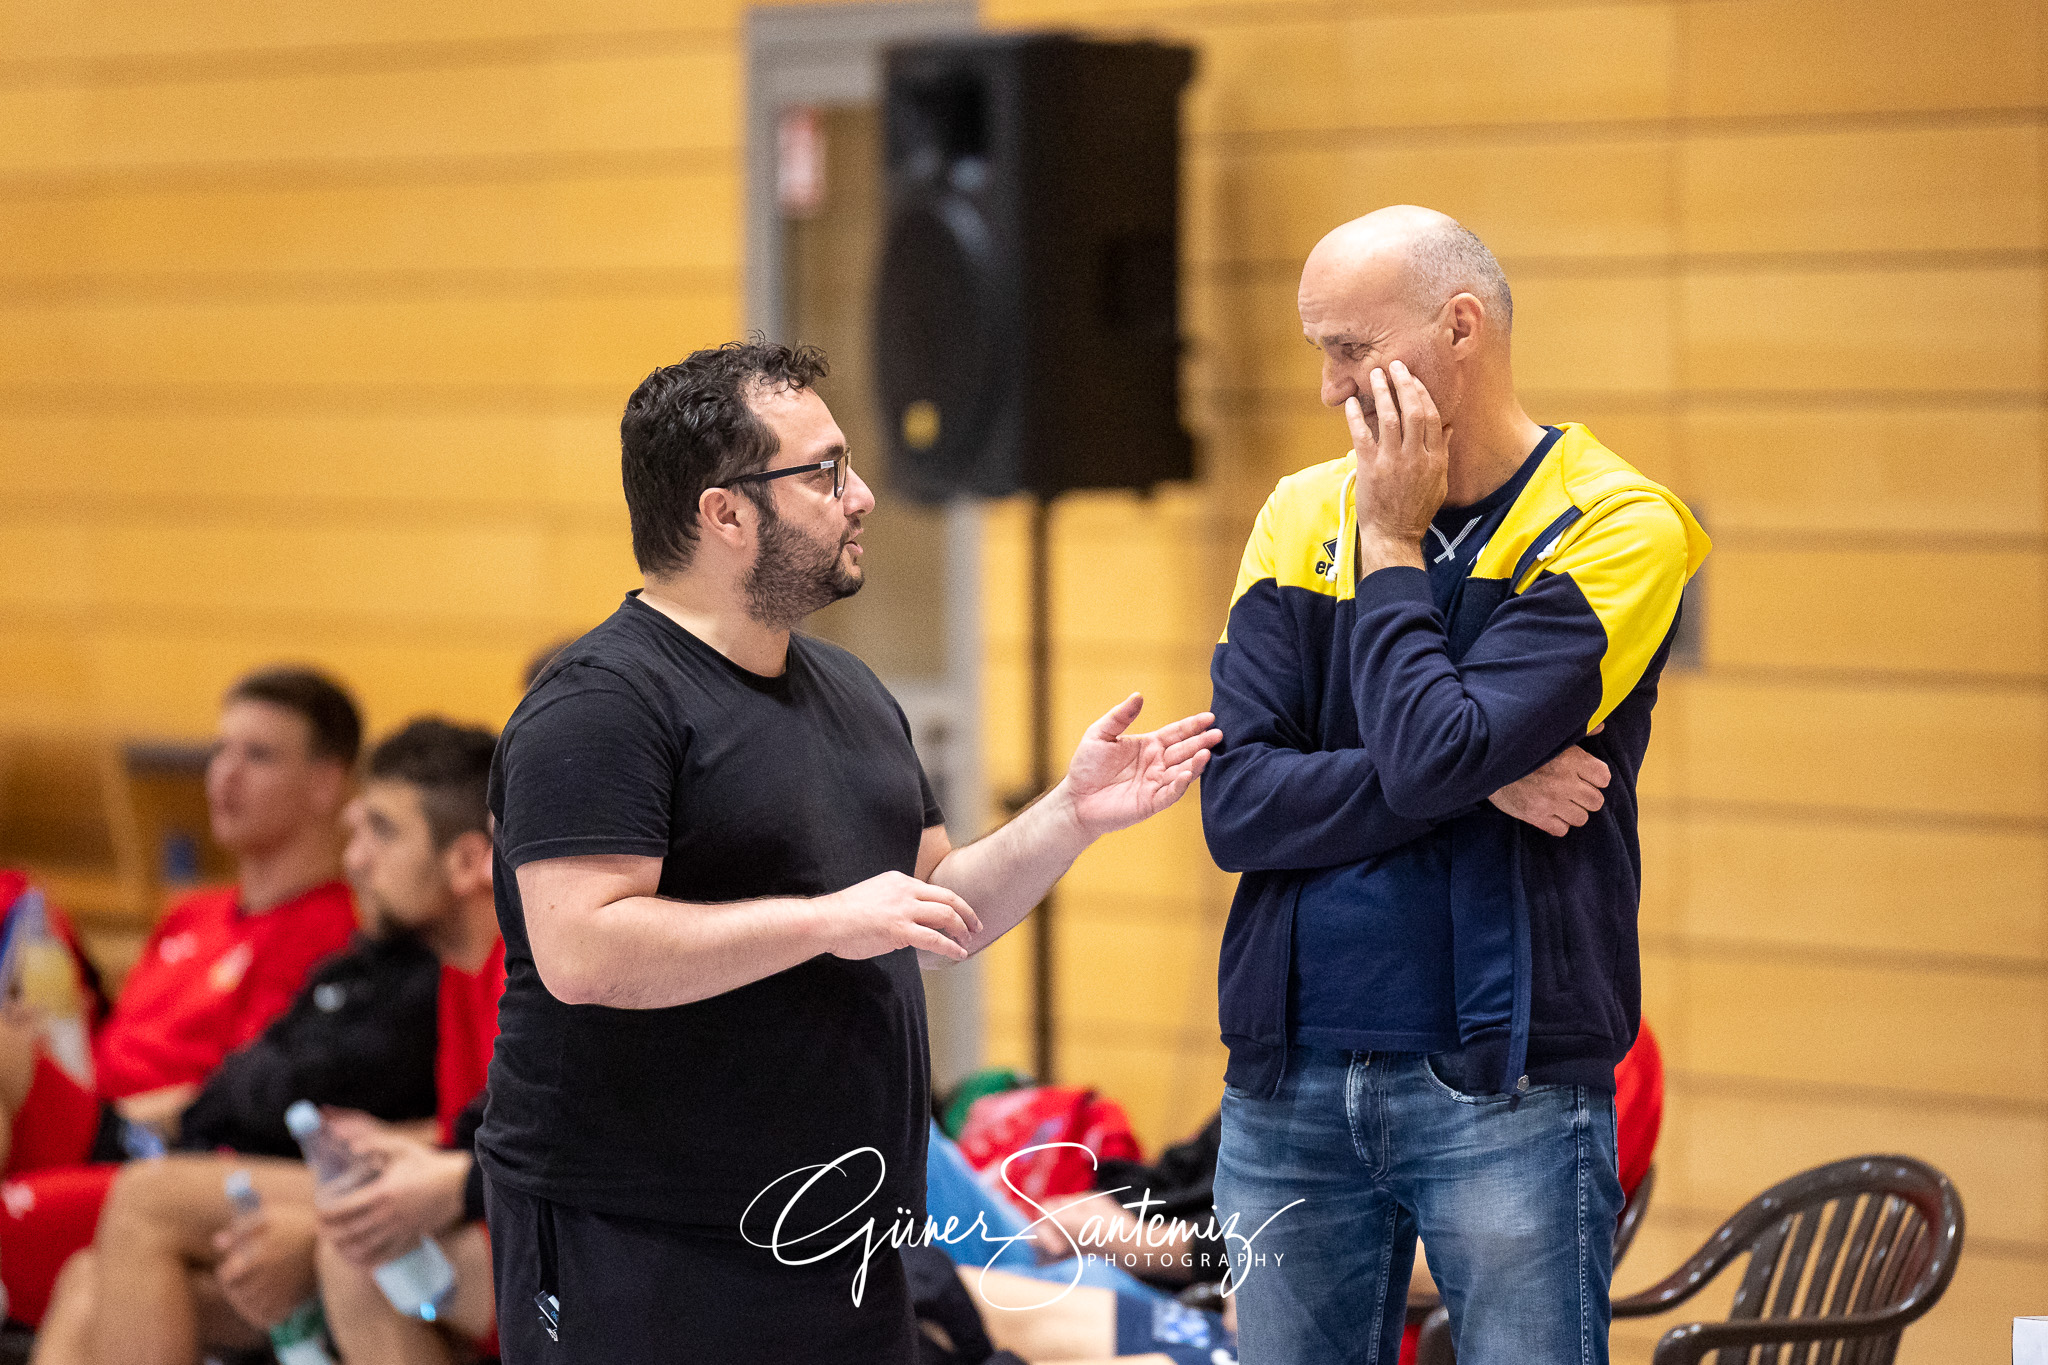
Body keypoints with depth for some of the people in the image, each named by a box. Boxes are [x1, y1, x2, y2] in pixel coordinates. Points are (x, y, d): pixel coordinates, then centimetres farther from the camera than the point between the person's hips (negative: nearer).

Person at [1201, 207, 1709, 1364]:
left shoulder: (1614, 526, -6)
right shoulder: (1303, 516, 9)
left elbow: (1434, 752, -19)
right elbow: (1237, 807, -2)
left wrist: (1391, 548, -7)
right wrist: (1478, 781, -12)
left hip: (1505, 1093, -4)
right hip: (1291, 1093, 4)